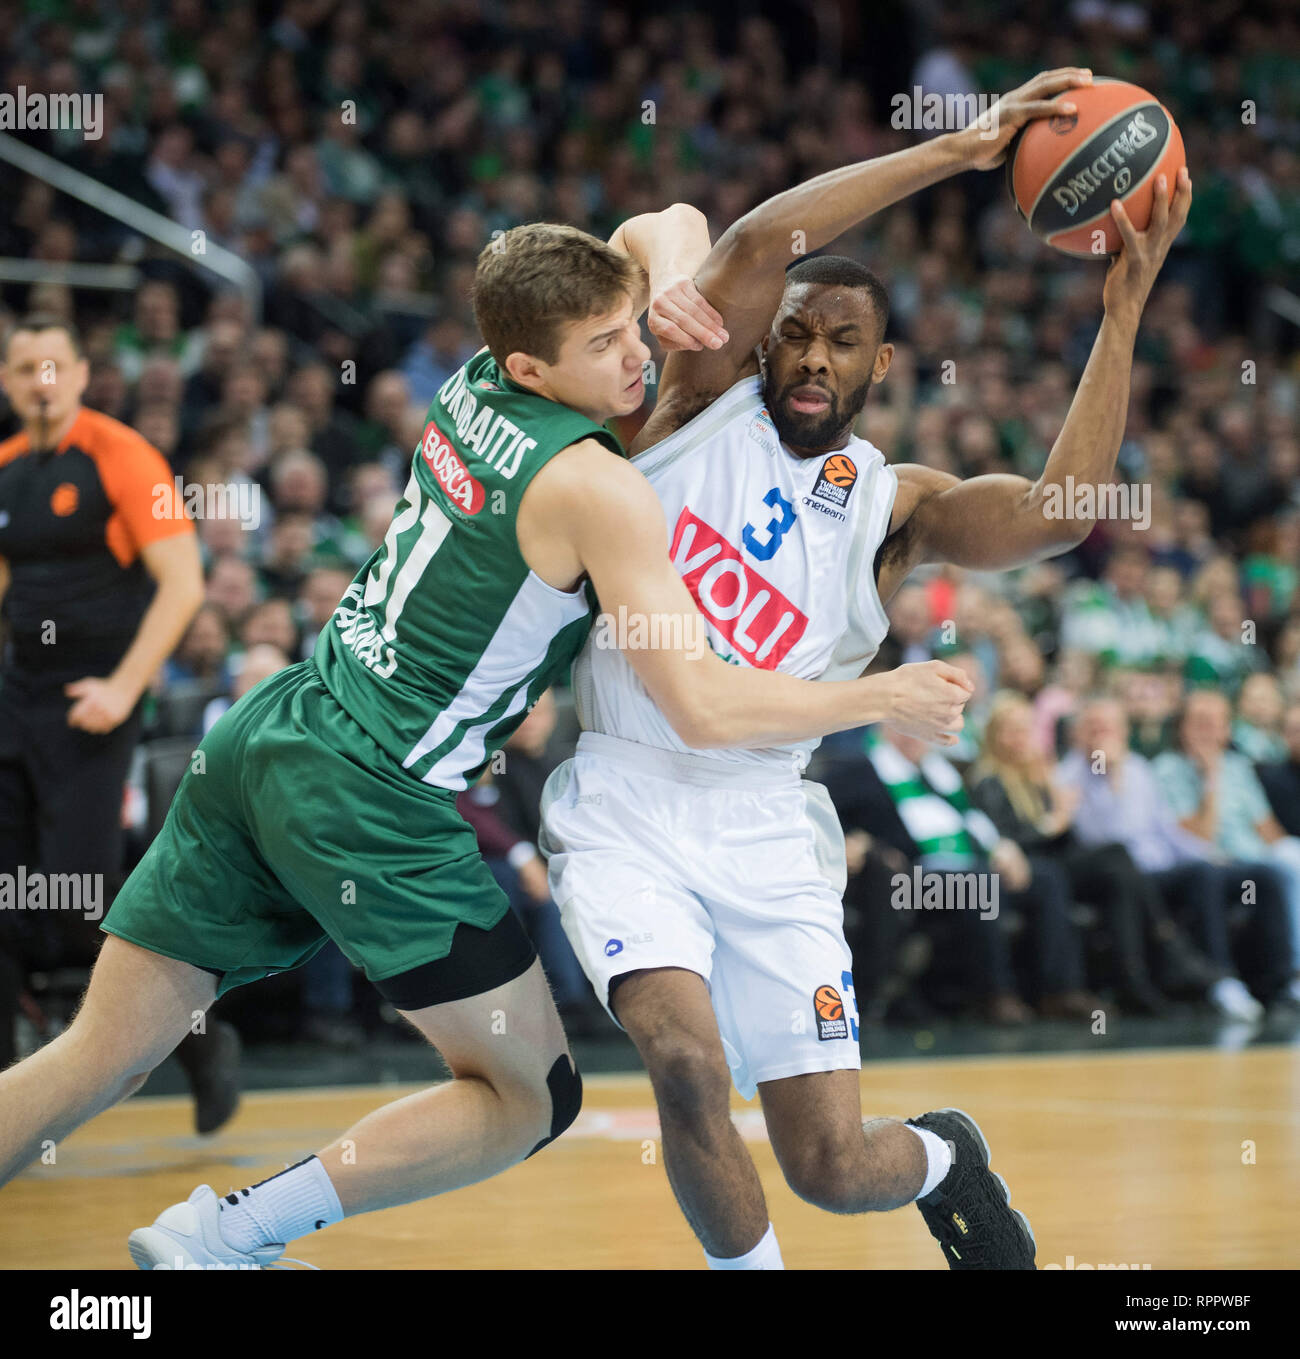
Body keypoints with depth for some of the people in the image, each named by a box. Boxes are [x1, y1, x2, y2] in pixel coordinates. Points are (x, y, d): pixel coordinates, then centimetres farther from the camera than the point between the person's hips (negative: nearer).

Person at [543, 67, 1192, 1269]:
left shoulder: (895, 506, 4)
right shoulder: (707, 400, 3)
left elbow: (1057, 514, -16)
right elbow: (760, 243, -14)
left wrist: (1124, 307, -17)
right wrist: (957, 152, -17)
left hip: (763, 823, 1)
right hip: (624, 802, -1)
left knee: (835, 1169, -2)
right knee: (686, 1060, -26)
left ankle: (943, 1159, 36)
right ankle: (750, 1270, 3)